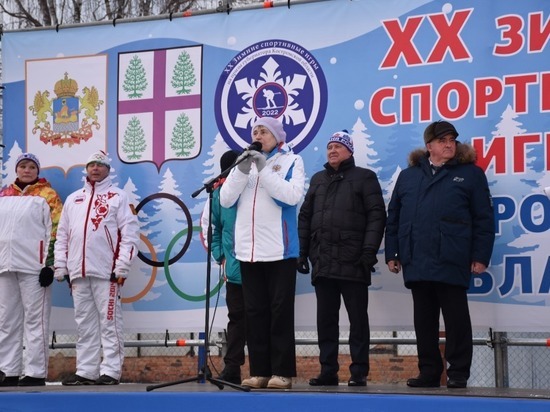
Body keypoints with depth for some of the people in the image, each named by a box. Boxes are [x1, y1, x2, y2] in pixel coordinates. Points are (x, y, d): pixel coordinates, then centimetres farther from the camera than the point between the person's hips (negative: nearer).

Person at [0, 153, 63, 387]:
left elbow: (55, 231, -5)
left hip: (33, 266, -6)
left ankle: (36, 373, -4)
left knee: (35, 320, -6)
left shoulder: (47, 196, 1)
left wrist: (50, 264, -12)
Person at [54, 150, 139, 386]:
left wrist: (122, 268, -10)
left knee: (109, 322, -6)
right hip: (78, 271, 5)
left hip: (106, 271, -5)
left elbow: (129, 234, -3)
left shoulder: (117, 197, 5)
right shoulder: (73, 199, 20)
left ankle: (110, 371, -5)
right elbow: (62, 234, 19)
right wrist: (60, 266, 9)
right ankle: (85, 371, 11)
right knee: (84, 323, 7)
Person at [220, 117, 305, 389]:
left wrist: (264, 170, -15)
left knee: (280, 311, -3)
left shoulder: (291, 161, 4)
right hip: (248, 250, 4)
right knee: (255, 312, 5)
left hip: (279, 250, -4)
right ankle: (259, 371, 9)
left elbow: (293, 195, -13)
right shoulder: (244, 161, 15)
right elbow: (225, 200, 5)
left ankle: (282, 372, -1)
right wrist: (241, 171, -8)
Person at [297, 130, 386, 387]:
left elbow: (376, 216, -4)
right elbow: (305, 217, 19)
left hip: (352, 262, -5)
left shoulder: (364, 178, 4)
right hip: (323, 262, 5)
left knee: (357, 318, -1)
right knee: (325, 319, 6)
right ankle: (328, 371, 12)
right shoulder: (318, 180, 19)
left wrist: (369, 251, -14)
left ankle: (359, 372, 1)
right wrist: (302, 251, 10)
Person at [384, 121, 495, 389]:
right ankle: (428, 372, 15)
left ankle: (458, 374, 5)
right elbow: (393, 218, 15)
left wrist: (480, 256, -6)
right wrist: (391, 253, 9)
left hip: (451, 263, -3)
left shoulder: (470, 174, 5)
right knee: (424, 321, 8)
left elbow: (484, 219, 1)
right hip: (416, 263, 4)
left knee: (456, 319, -1)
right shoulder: (408, 176, 15)